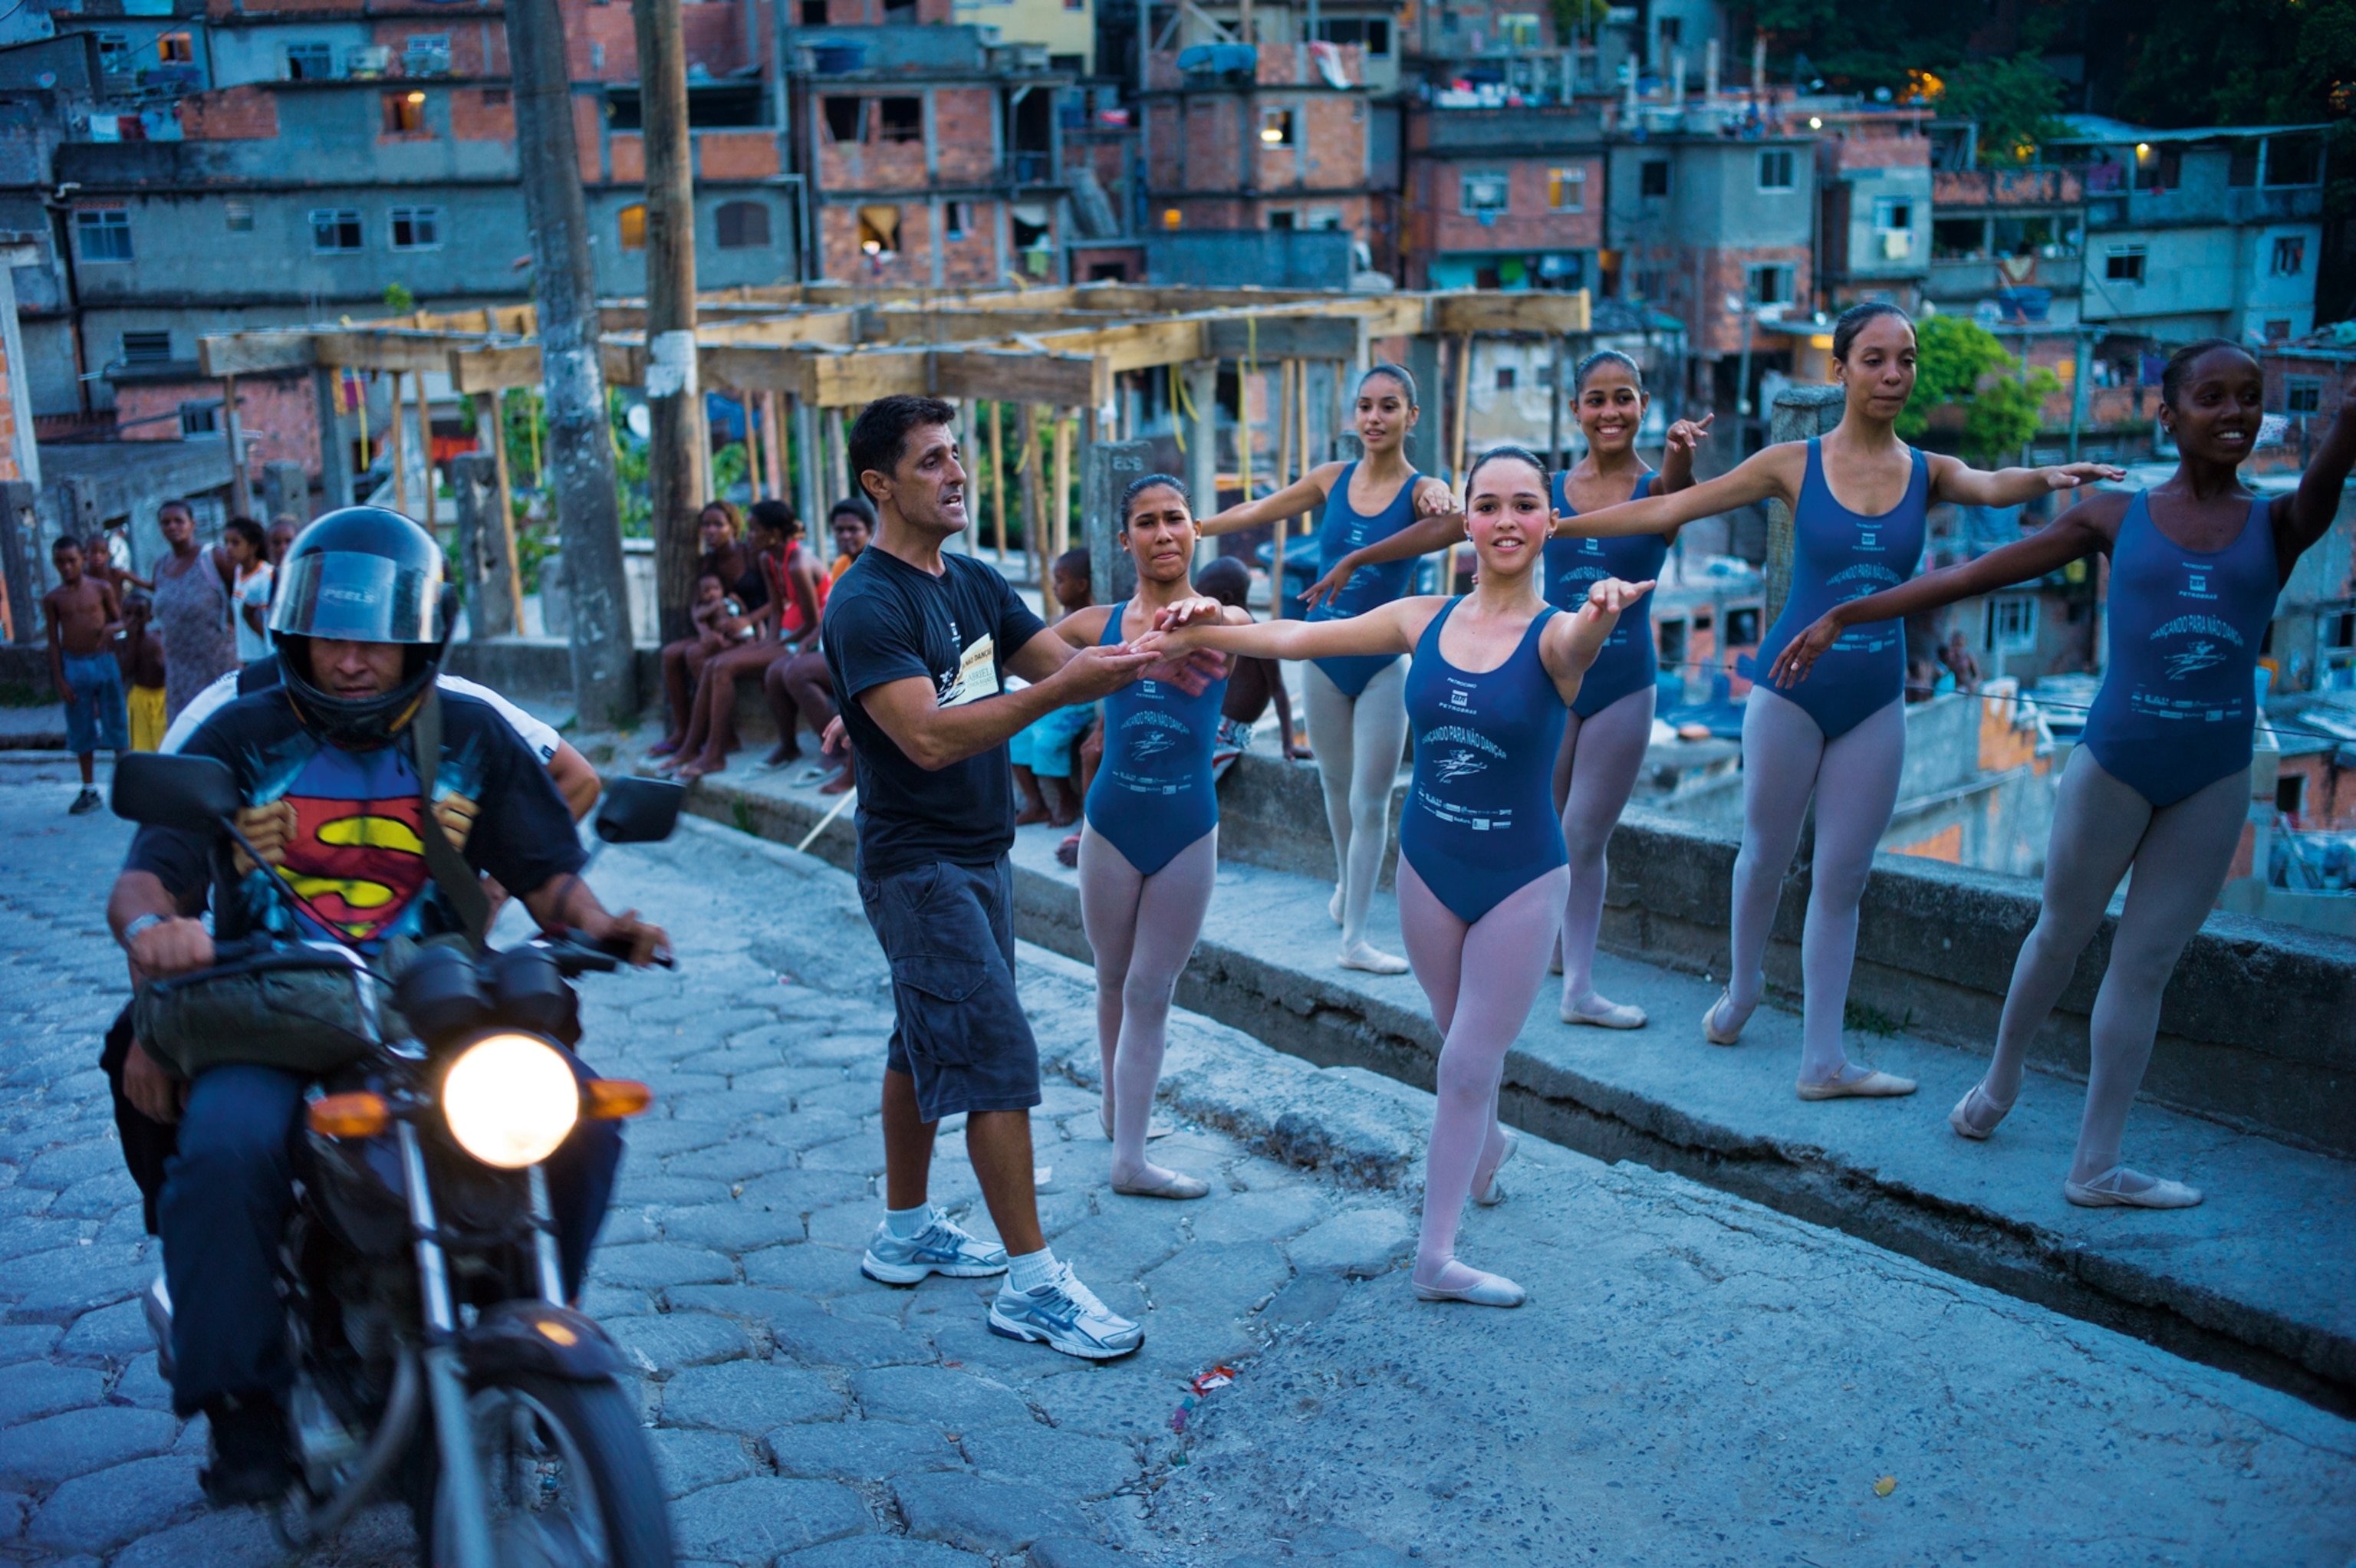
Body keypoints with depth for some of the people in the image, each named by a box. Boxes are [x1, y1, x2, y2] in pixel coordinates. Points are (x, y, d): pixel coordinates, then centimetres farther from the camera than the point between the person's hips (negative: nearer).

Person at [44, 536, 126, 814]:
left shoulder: (101, 589, 1)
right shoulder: (52, 599, 1)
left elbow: (121, 620, 9)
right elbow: (54, 641, 3)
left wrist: (113, 628, -16)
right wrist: (59, 679, -2)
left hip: (104, 661, -1)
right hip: (73, 666, 1)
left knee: (115, 723, 5)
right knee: (81, 729, 6)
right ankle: (89, 791, 14)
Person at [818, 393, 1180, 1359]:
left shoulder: (972, 583, 9)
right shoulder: (867, 605, -18)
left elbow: (1059, 660, 4)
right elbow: (931, 738, -28)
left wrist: (1140, 657, -16)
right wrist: (1062, 688, -35)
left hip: (979, 854, 9)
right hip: (919, 868, -8)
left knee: (927, 1045, 17)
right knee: (997, 1060, -8)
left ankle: (905, 1234, 31)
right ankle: (1031, 1284, -1)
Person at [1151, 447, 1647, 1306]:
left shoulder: (1555, 633, -15)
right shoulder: (1426, 620, -4)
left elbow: (1580, 640, -39)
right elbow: (1299, 637, 0)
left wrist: (1605, 612, -61)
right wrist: (1204, 631, -8)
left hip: (1521, 878, -3)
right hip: (1429, 865, 3)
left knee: (1467, 1067, 0)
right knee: (1464, 1043, 20)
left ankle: (1436, 1257, 11)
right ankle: (1487, 1142, 50)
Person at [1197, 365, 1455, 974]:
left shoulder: (1419, 489, -9)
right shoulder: (1334, 479, 1)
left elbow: (1445, 514, -32)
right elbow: (1257, 512, 12)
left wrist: (1445, 508, -55)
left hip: (1384, 663, -3)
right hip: (1325, 654, 3)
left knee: (1372, 800, -2)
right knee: (1336, 783, 15)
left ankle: (1355, 938, 3)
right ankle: (1345, 883, 41)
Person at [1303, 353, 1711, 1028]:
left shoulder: (1657, 491, -3)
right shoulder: (1546, 489, 2)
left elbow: (1674, 493, -28)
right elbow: (1447, 527, 6)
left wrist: (1681, 455, -53)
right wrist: (1354, 560, 7)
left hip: (1624, 686, -1)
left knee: (1586, 838, 4)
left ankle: (1579, 990, 13)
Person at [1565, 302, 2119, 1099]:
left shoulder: (1927, 472, 1)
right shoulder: (1794, 464, -4)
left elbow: (1989, 486, -21)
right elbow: (1668, 510, -2)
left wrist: (2046, 477, -44)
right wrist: (1554, 525, -5)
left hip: (1876, 701, 2)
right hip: (1792, 686, -2)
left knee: (1843, 878, 4)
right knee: (1765, 854, 11)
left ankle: (1822, 1060, 10)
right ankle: (1742, 987, 38)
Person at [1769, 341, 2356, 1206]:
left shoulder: (2278, 526, 1)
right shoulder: (2116, 516, 0)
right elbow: (1970, 575, 0)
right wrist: (1843, 616, -2)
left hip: (2214, 782, 1)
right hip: (2113, 765, -1)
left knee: (2145, 963, 4)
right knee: (2061, 933, 15)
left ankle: (2096, 1166, 10)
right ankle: (2000, 1083, 38)